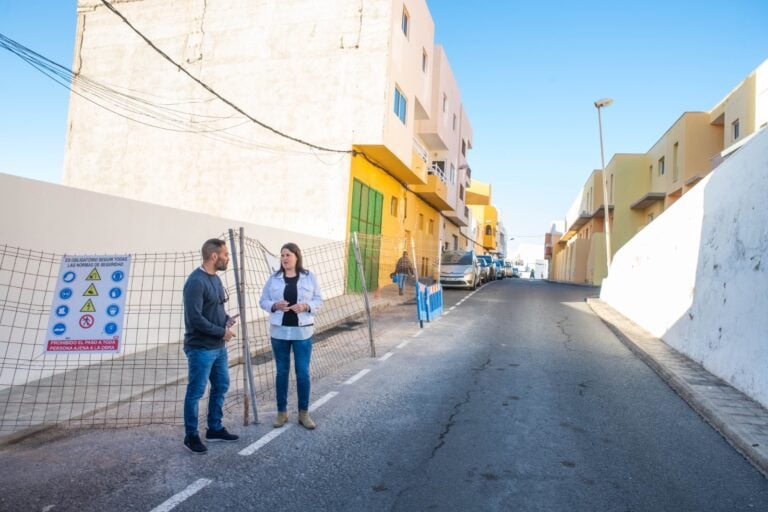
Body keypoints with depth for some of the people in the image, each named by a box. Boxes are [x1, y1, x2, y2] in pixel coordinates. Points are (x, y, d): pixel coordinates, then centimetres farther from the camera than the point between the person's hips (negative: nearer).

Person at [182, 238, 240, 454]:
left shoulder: (215, 278, 9)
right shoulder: (196, 281, -20)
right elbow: (195, 318, -24)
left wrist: (227, 319, -1)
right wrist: (222, 331, -16)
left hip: (219, 347, 9)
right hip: (201, 349, -9)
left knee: (221, 387, 17)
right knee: (195, 392, 5)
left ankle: (215, 429, 32)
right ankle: (191, 435, 19)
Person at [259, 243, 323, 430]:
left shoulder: (309, 277, 0)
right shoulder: (274, 278, 2)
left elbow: (318, 300, 2)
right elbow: (263, 301, 4)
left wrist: (306, 306, -17)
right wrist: (274, 306, -16)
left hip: (302, 331, -1)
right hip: (279, 331, 1)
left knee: (303, 372, 3)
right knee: (281, 372, 10)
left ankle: (304, 413, 17)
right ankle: (282, 412, 23)